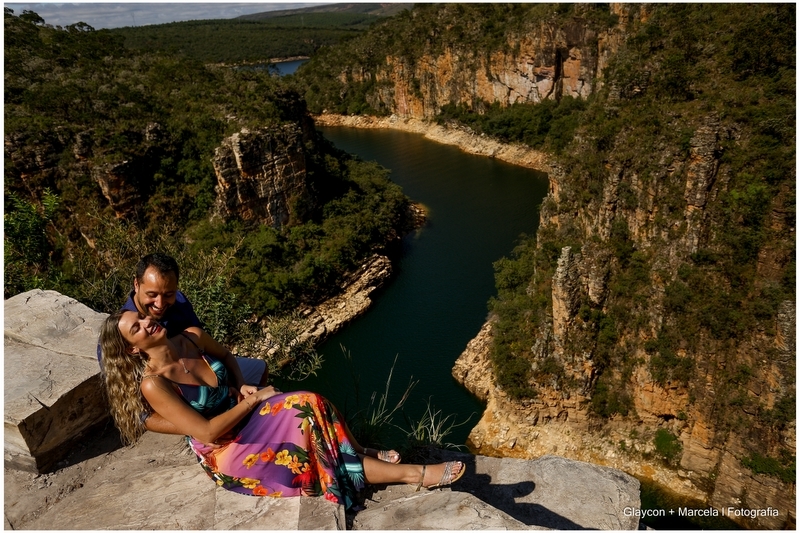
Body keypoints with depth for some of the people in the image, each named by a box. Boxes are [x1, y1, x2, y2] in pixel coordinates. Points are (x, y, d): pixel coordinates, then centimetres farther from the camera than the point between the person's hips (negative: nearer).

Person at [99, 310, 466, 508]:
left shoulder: (191, 338, -2)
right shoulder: (152, 384, -20)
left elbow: (226, 356, 20)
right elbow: (207, 432, -23)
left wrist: (241, 387, 2)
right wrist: (253, 400, -16)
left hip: (244, 414, 6)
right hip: (226, 452, -6)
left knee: (310, 406, -22)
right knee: (307, 420, -24)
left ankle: (412, 473, -16)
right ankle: (410, 473, -13)